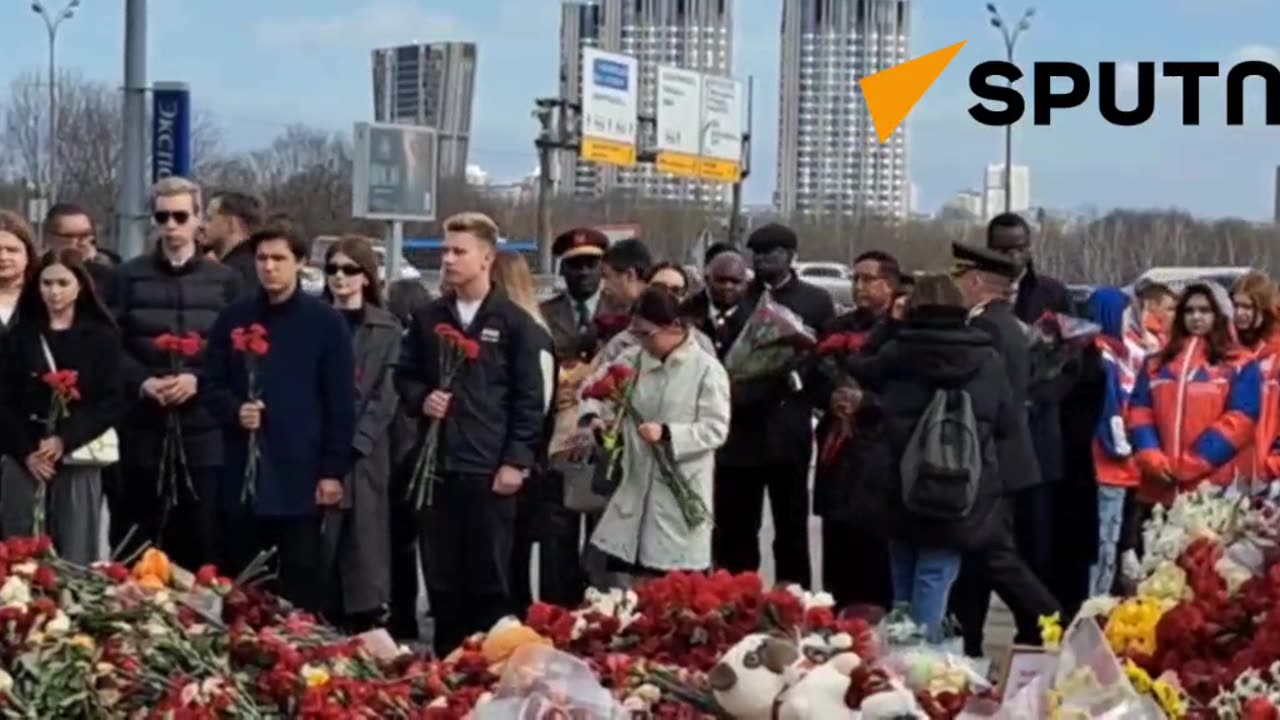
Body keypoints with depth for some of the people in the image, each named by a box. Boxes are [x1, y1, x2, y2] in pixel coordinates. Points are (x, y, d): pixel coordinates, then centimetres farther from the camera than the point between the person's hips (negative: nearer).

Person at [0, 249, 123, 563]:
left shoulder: (102, 337, 4)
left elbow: (111, 403, -2)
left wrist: (65, 440, -13)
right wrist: (26, 452, -9)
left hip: (79, 462, -1)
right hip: (26, 459, 2)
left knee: (75, 556, -2)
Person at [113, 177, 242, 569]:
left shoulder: (225, 280, 8)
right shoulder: (129, 276, 9)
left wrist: (197, 380, -11)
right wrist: (144, 382, -12)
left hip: (204, 431, 0)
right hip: (144, 429, 0)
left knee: (204, 539, 0)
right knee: (139, 541, 3)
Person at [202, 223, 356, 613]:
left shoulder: (326, 322, 0)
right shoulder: (233, 318, 9)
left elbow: (341, 403, -1)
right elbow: (211, 385, 12)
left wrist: (333, 471, -5)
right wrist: (234, 410, -9)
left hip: (302, 477, -3)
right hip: (243, 476, 3)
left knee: (304, 587, 1)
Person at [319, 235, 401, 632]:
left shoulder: (386, 328, 7)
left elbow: (386, 395, 0)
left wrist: (353, 443, -12)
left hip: (364, 455, 0)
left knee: (364, 548, -1)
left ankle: (367, 628, 3)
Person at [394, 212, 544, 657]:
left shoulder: (514, 322, 0)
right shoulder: (428, 319, 11)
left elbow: (529, 399, -2)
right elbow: (404, 375, 19)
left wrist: (516, 461, -8)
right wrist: (421, 399, -3)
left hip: (490, 468, -4)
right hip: (437, 465, 4)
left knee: (490, 578, 2)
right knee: (441, 576, 8)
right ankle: (446, 660, 17)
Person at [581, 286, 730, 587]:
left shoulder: (707, 369, -9)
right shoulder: (634, 358, 6)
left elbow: (716, 429, -12)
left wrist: (667, 433, -22)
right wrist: (593, 415, -7)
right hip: (637, 486, 6)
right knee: (628, 574, 12)